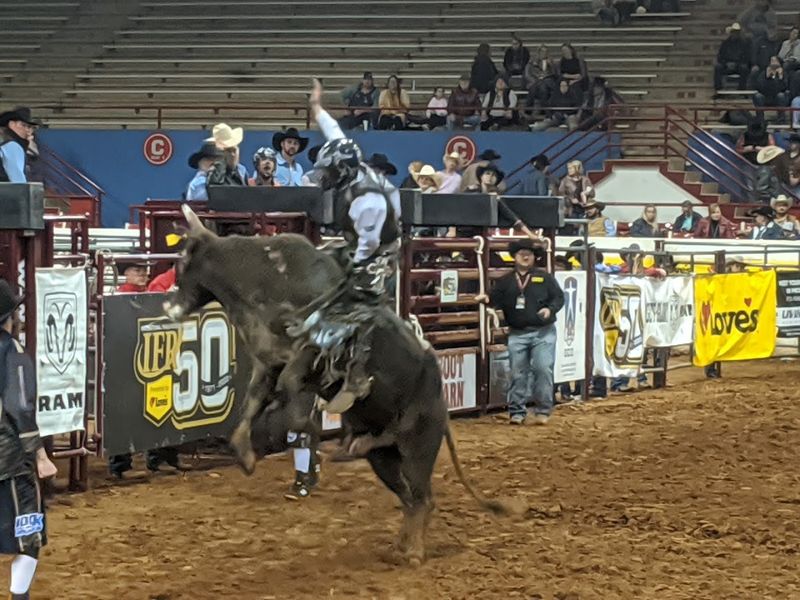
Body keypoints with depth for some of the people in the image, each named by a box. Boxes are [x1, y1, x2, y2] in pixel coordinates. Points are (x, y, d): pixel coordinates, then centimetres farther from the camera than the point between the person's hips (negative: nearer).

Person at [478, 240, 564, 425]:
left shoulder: (545, 278, 6)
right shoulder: (505, 281, 10)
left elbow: (558, 297, 3)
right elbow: (496, 300, 3)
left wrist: (550, 309, -16)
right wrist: (486, 299, -18)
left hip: (543, 332, -2)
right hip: (517, 333, 2)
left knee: (543, 369, -8)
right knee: (518, 373, 4)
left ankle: (543, 410, 0)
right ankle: (517, 411, 10)